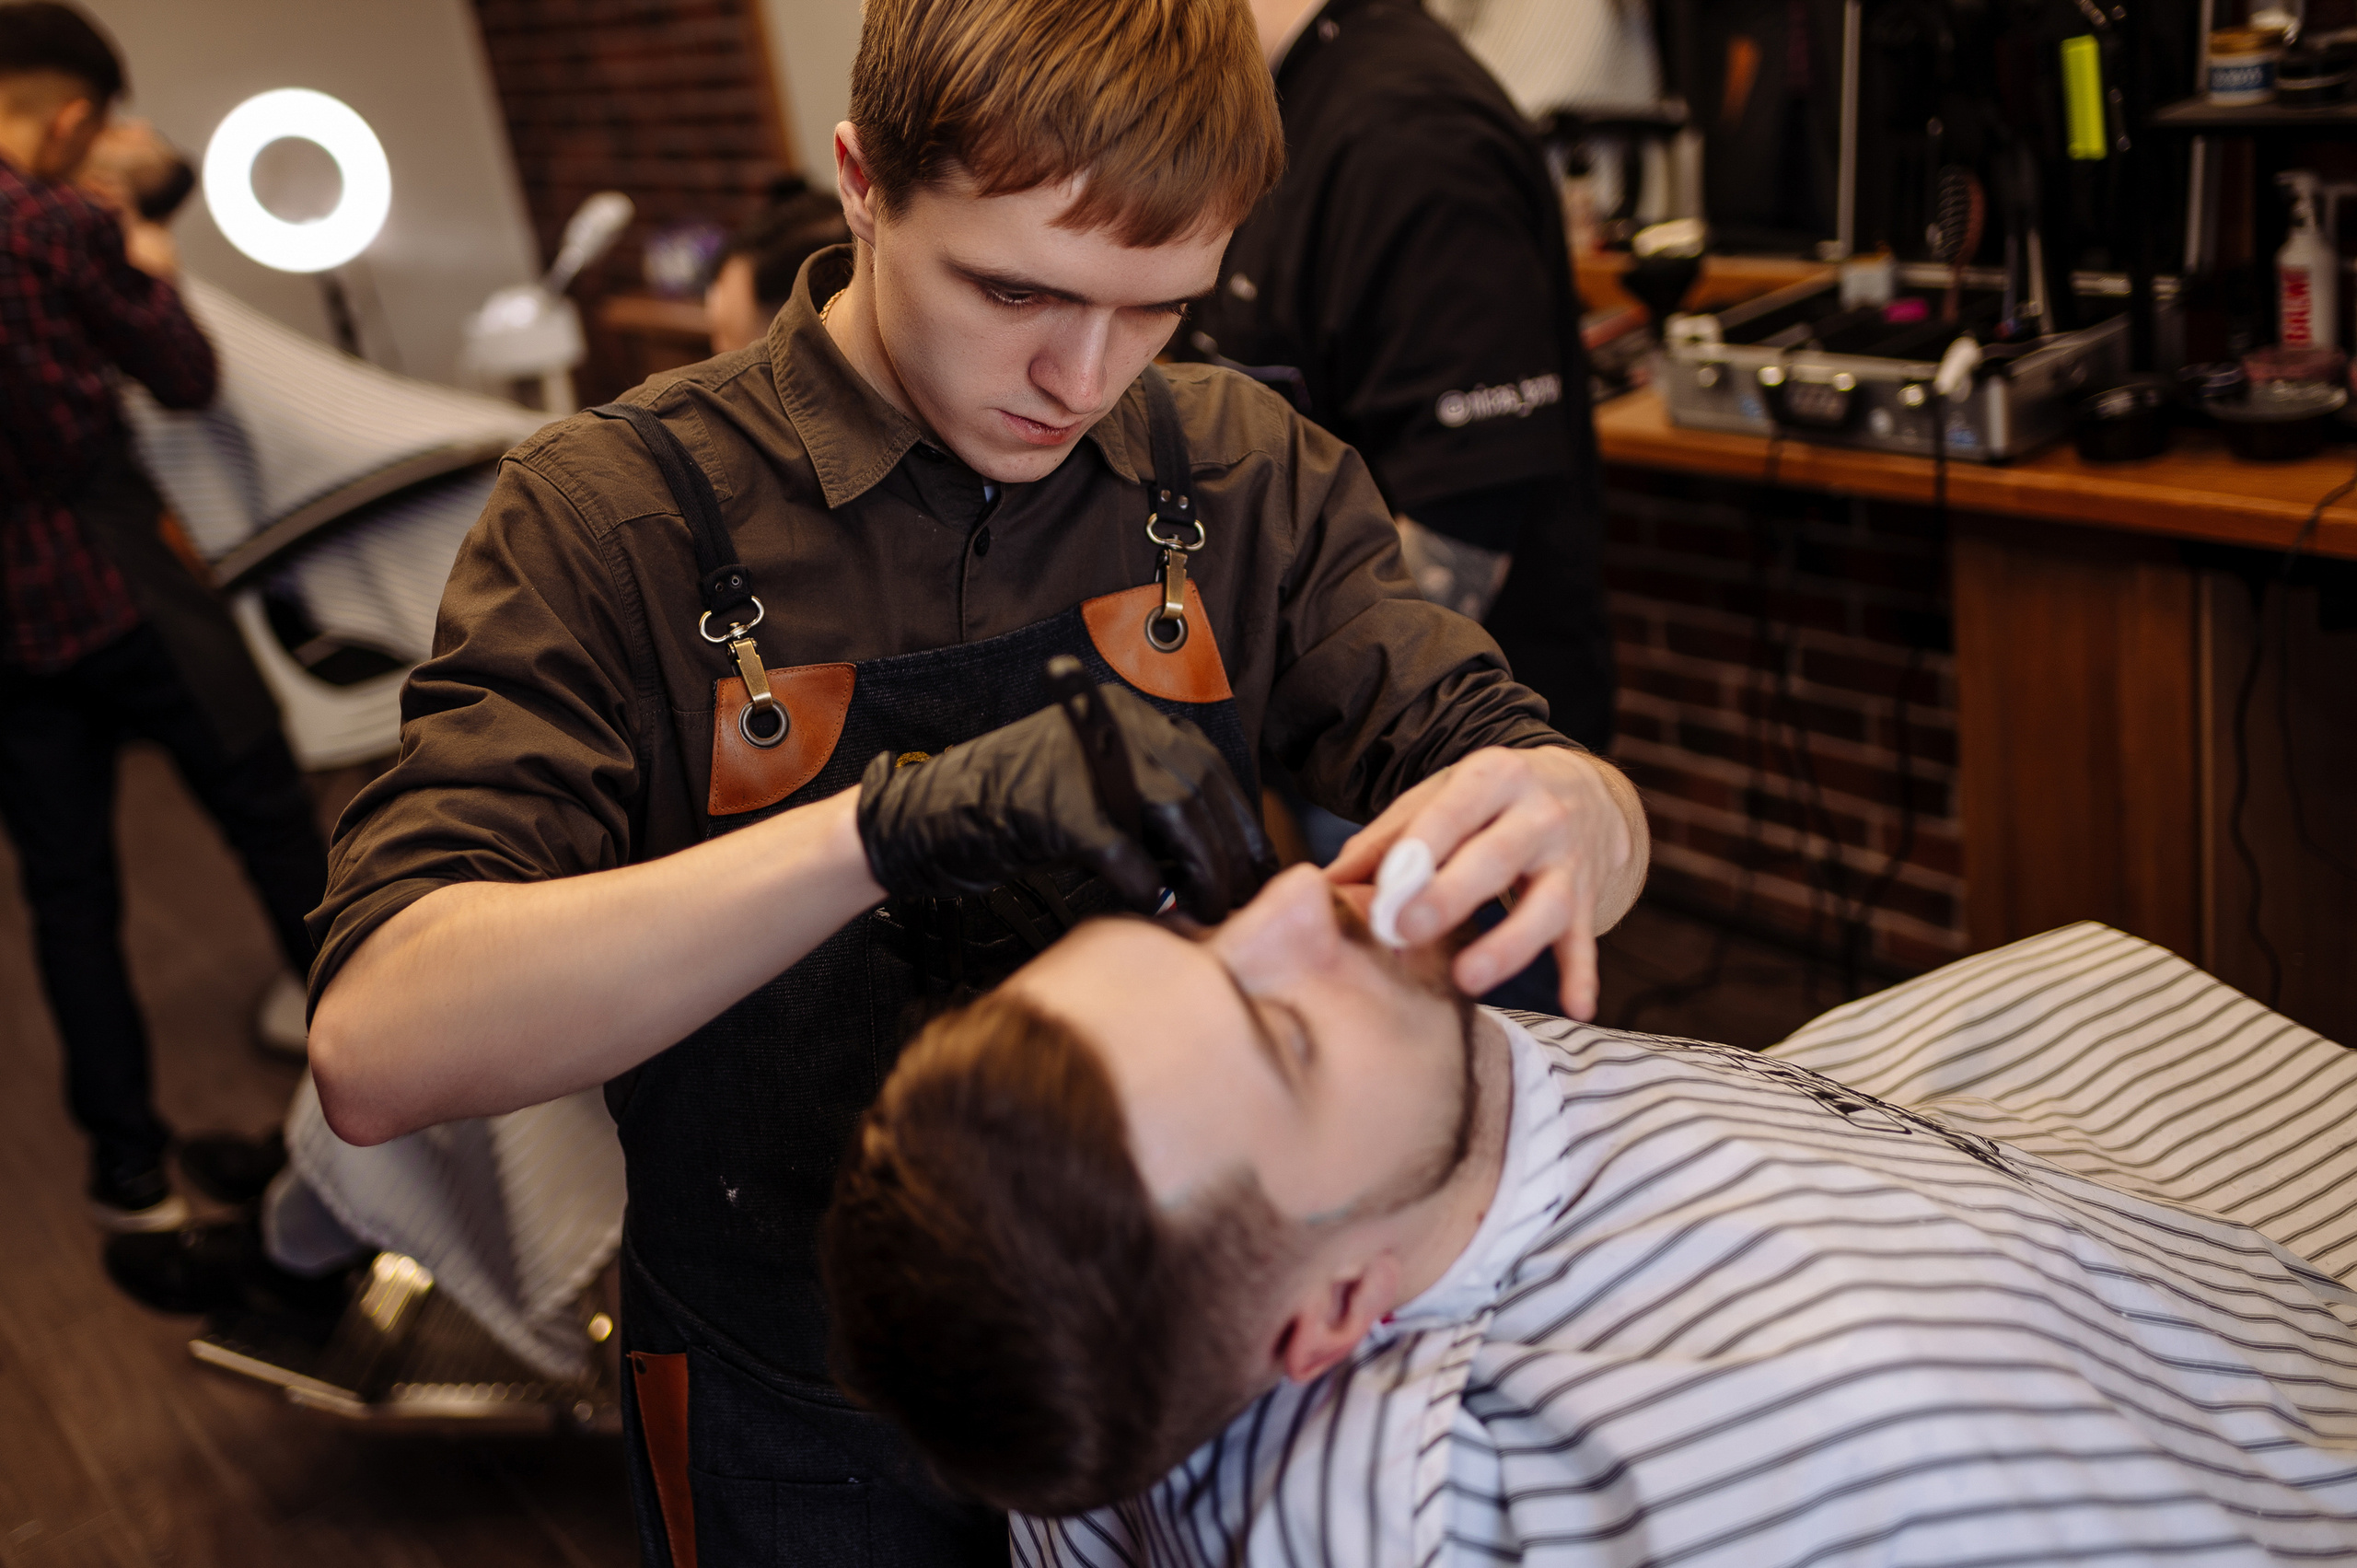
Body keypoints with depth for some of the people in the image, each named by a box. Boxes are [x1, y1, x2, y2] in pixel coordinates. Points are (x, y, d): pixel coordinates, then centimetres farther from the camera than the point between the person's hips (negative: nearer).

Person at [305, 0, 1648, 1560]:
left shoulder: (1243, 470, -7)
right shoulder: (620, 514, -18)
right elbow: (375, 1048, -29)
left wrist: (1567, 810, -35)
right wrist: (886, 827, -42)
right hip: (816, 1438, -3)